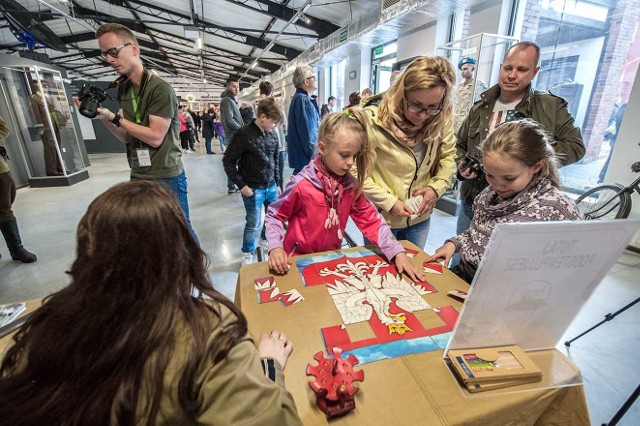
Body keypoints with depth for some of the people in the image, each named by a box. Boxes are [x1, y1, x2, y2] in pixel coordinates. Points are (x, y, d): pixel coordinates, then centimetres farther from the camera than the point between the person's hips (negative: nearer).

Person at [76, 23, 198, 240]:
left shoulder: (160, 89, -12)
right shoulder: (123, 89, 13)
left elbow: (155, 137, -16)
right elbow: (127, 136, 13)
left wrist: (114, 117, -13)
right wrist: (102, 117, -1)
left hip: (166, 178, -7)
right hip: (138, 177, 7)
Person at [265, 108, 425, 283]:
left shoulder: (351, 185, -7)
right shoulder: (301, 184, -19)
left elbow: (370, 220, -6)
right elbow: (274, 215, -8)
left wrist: (398, 252, -16)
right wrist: (275, 247, -23)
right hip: (299, 260, -3)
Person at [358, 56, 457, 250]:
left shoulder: (441, 119, -10)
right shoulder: (374, 120, -24)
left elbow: (448, 156, 5)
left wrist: (437, 187, -10)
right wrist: (389, 202, -20)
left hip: (420, 217, 4)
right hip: (380, 217, -4)